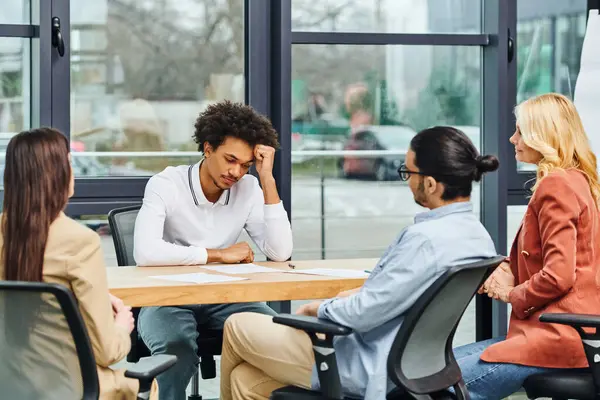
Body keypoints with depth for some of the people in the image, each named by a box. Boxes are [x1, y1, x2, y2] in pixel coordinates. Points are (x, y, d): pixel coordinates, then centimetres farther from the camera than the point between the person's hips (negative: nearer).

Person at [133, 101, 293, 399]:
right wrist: (218, 254, -22)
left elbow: (280, 253, -13)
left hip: (223, 298, 4)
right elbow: (145, 252, -31)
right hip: (167, 299, -4)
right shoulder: (166, 185, -14)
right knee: (177, 346, -36)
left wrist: (267, 180, -16)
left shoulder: (249, 189, -2)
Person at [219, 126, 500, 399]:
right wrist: (359, 294, 9)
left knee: (238, 327, 10)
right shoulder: (477, 234, 2)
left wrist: (319, 307, -4)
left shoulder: (425, 239, -27)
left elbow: (362, 314, -23)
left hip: (371, 369, -9)